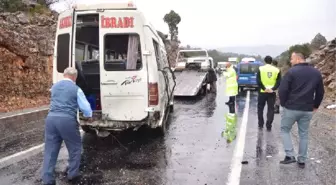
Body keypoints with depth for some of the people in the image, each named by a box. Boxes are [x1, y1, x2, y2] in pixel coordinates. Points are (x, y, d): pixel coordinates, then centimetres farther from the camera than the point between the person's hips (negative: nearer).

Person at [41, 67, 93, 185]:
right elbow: (85, 106, 4)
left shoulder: (54, 86, 18)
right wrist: (89, 116, 25)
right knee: (75, 148, 13)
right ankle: (72, 175, 22)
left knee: (50, 150, 10)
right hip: (67, 120, -5)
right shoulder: (76, 89, 0)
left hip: (51, 118, 5)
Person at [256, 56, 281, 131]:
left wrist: (264, 88, -11)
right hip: (272, 92, 1)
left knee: (260, 108, 14)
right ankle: (268, 126, 5)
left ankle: (260, 124, 20)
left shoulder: (261, 68, -2)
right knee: (271, 109, 8)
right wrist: (273, 89, -10)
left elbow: (258, 81, -11)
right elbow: (279, 81, -3)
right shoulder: (277, 70, 4)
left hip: (262, 92, -1)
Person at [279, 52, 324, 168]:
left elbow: (282, 90, -14)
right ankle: (302, 160, 19)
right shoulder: (316, 73, 8)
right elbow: (320, 92, 14)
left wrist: (283, 103, 1)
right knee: (304, 134, 14)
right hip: (308, 110, 5)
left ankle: (290, 155, 3)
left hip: (291, 108, -4)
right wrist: (315, 105, 23)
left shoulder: (292, 72, -10)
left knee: (285, 130, 13)